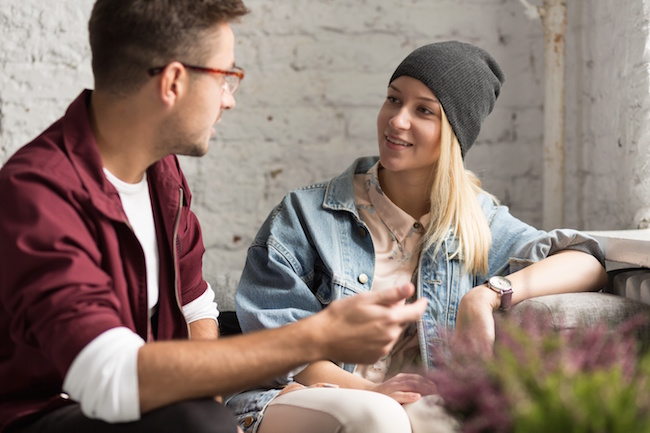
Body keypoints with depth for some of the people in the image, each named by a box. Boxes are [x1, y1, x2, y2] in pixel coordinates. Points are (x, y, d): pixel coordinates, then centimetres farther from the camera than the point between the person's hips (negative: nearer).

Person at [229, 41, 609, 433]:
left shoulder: (477, 224, 10)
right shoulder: (306, 214, 4)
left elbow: (589, 264, 1)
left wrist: (488, 295, -16)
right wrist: (369, 390, -17)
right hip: (302, 398, -2)